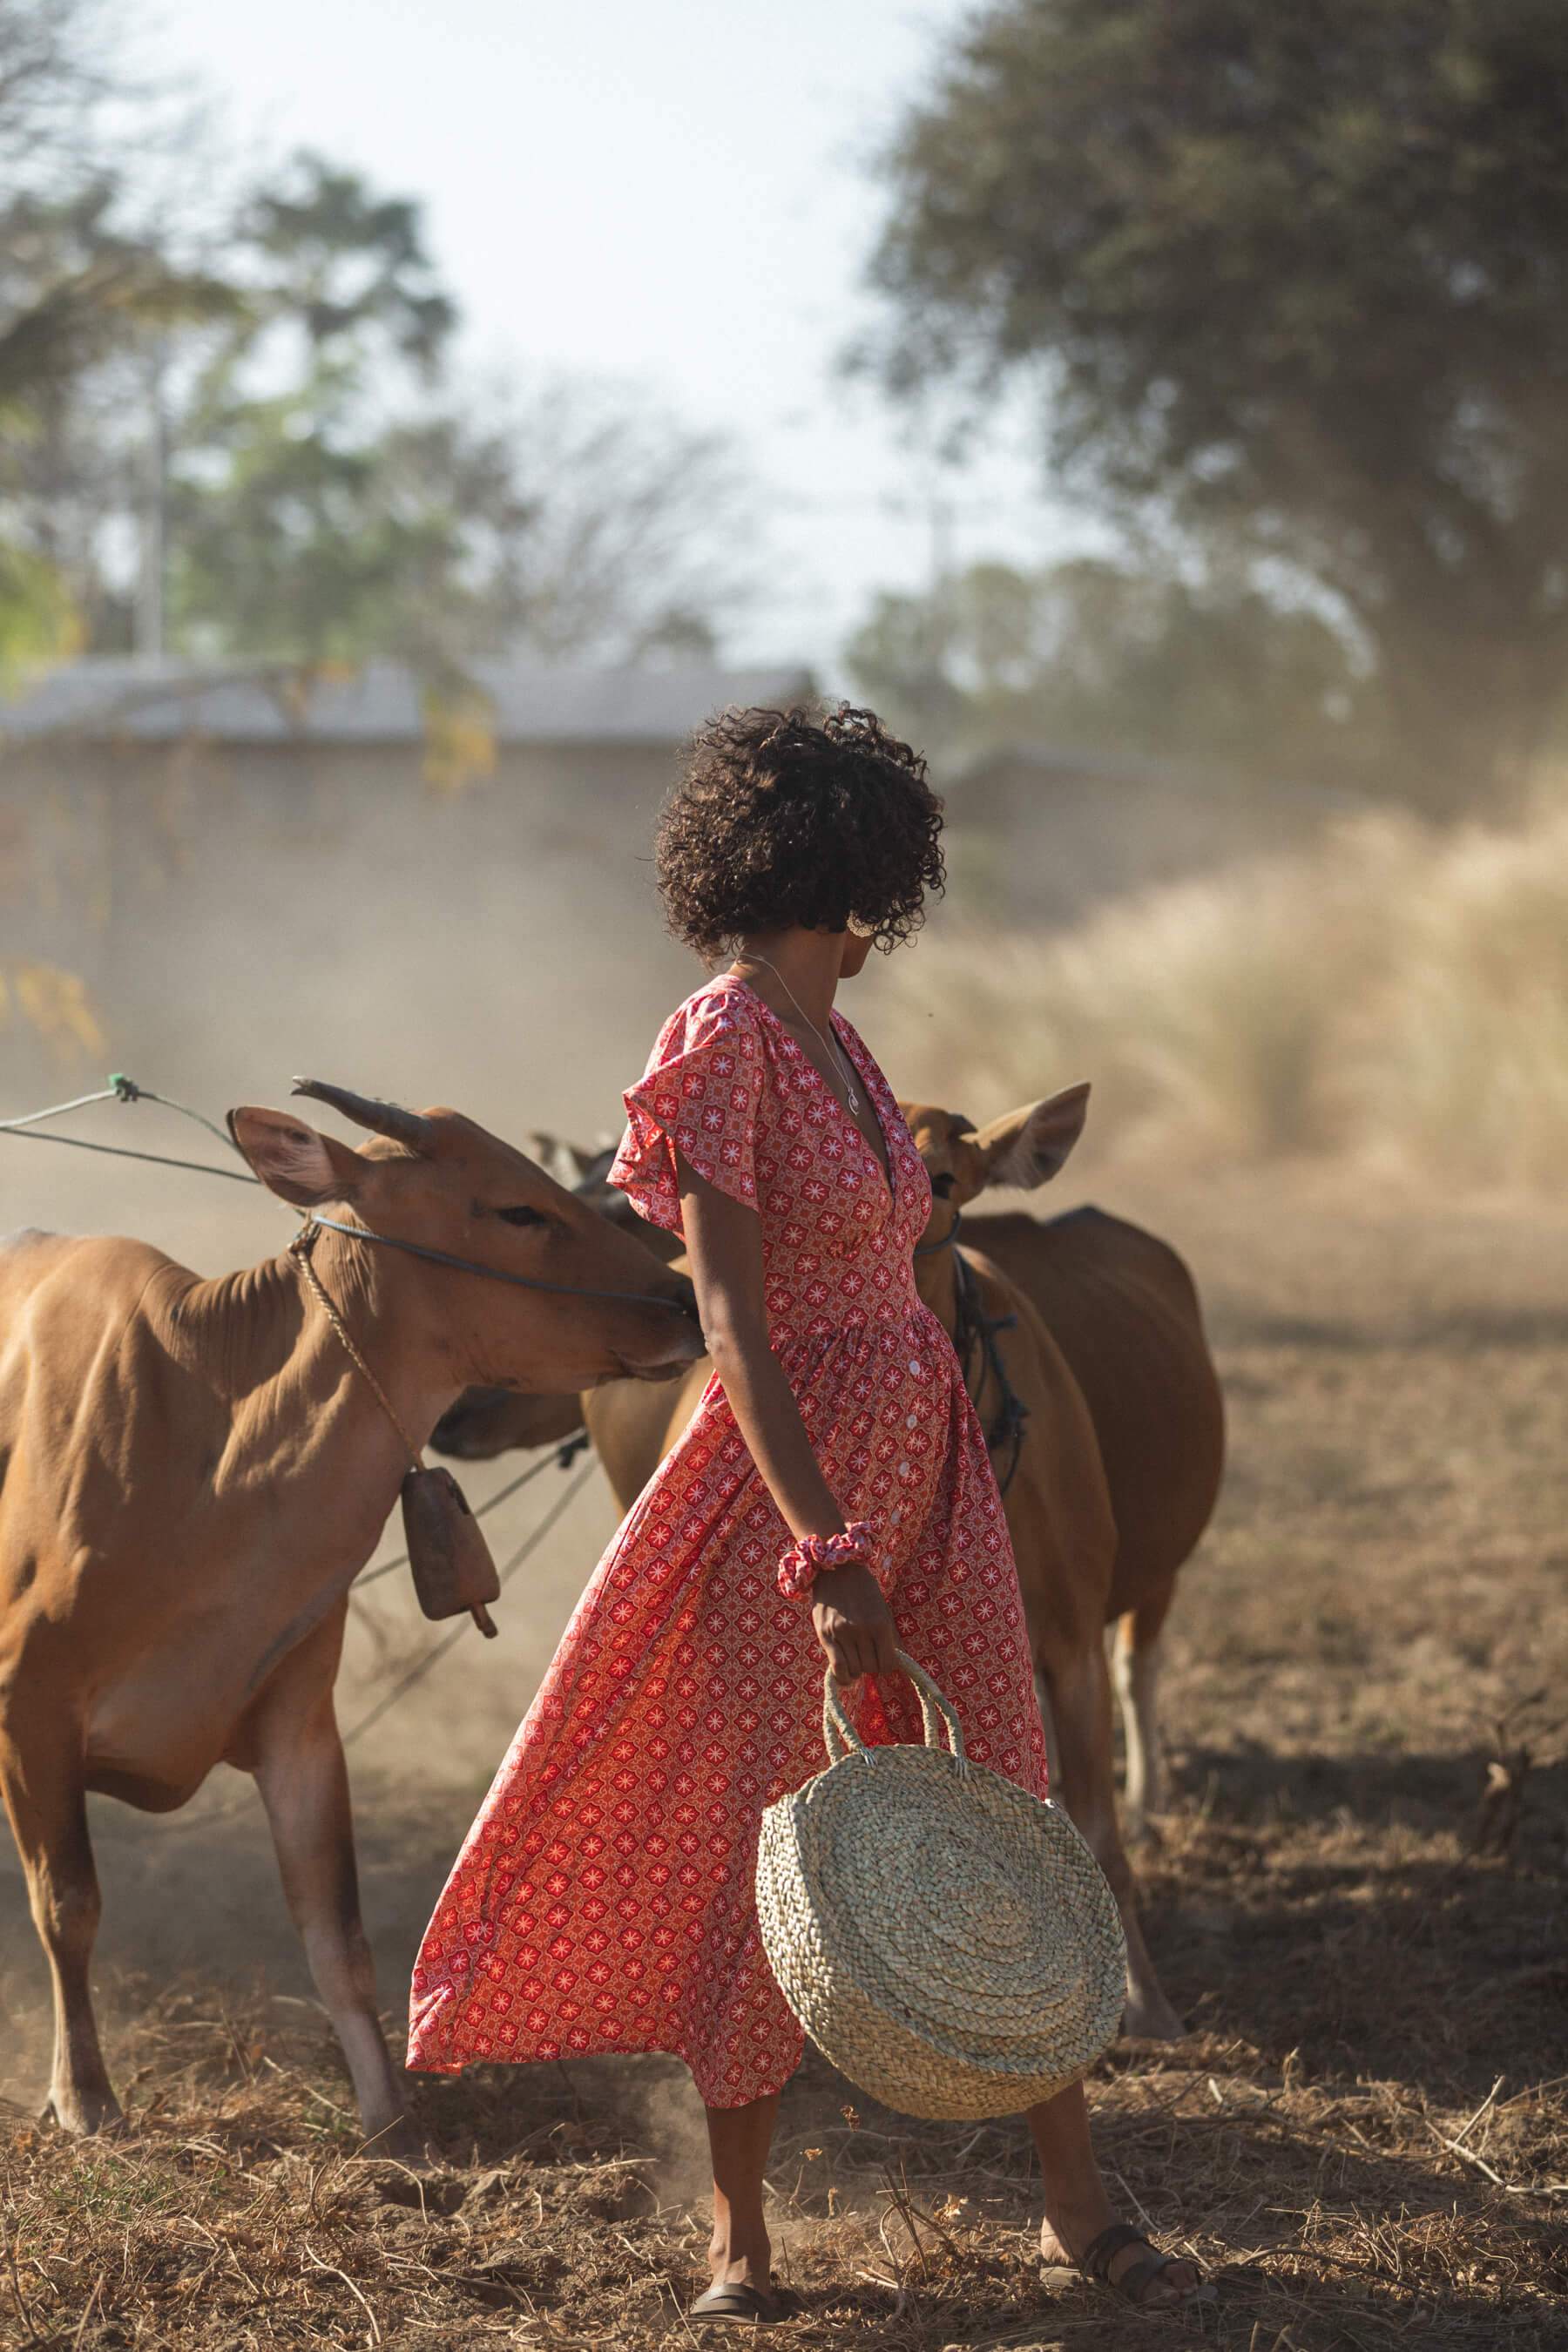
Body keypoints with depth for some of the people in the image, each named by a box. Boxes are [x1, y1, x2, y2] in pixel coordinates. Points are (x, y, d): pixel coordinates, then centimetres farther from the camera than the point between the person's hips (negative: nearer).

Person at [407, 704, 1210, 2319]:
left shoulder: (836, 1043, 11)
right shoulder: (724, 1039, -14)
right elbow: (732, 1322, -19)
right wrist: (827, 1555, -25)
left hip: (926, 1467, 8)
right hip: (790, 1476, -8)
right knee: (772, 1850, 2)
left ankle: (1074, 2206, 14)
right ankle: (737, 2237, 15)